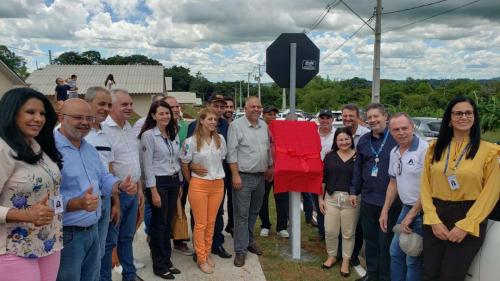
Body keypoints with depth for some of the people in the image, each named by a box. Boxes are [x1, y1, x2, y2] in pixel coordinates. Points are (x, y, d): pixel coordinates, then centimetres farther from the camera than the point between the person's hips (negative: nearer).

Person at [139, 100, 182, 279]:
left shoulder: (173, 134, 9)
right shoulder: (148, 135, -11)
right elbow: (148, 165, -14)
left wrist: (180, 183, 14)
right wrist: (154, 191, -16)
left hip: (173, 181, 6)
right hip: (158, 182, -6)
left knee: (168, 223, 14)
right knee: (159, 224, 3)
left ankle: (167, 261, 25)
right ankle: (159, 265, 16)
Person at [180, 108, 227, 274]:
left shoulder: (220, 139, 2)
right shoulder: (191, 141, -10)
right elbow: (184, 165, -1)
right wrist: (191, 182, 6)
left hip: (218, 184, 4)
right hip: (199, 185, -4)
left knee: (211, 223, 11)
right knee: (200, 223, 4)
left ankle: (207, 254, 26)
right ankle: (201, 259, 16)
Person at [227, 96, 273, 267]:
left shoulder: (264, 126, 9)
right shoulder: (236, 125, -9)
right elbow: (232, 152, -13)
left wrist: (269, 167, 16)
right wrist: (235, 175, -17)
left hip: (260, 176, 6)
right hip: (244, 177, -6)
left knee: (254, 213, 17)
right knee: (242, 214, -1)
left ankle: (249, 241, 32)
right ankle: (240, 250, 8)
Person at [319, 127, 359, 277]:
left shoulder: (358, 157, -1)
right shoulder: (330, 156, 5)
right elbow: (323, 178, 7)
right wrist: (320, 198, 4)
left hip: (351, 199, -1)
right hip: (331, 198, 2)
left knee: (348, 233, 8)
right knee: (330, 231, 5)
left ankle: (345, 261, 24)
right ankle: (331, 256, 28)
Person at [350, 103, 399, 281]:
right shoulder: (363, 141, 10)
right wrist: (353, 191, 12)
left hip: (390, 201, -5)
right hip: (368, 199, 6)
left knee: (386, 242, 6)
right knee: (370, 238, 17)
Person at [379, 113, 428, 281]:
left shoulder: (424, 149, -18)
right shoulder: (394, 153, 8)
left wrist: (411, 215, -15)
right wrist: (385, 211, 14)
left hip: (421, 211, -8)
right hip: (406, 209, 8)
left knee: (413, 260, 3)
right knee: (395, 253, 17)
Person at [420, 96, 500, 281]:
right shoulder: (435, 148, 6)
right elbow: (425, 185, 3)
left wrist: (465, 225, -12)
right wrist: (433, 220, -8)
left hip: (469, 220, -3)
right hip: (436, 218, 3)